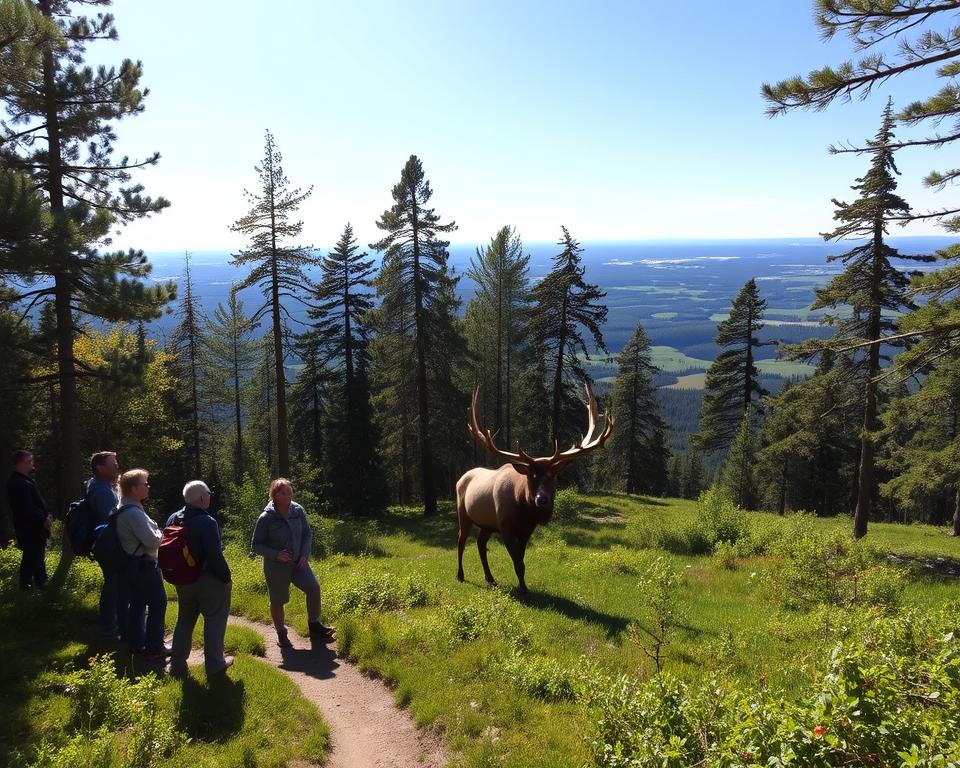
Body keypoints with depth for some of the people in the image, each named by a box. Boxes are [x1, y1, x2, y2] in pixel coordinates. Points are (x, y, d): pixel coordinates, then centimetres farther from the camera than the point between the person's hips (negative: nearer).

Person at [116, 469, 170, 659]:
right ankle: (155, 648, 5)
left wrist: (154, 533, 7)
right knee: (158, 604, 0)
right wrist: (160, 533, -6)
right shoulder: (134, 513, -24)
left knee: (137, 603, 18)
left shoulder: (123, 509, 8)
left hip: (132, 564, 10)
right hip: (143, 565, -10)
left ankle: (136, 643, 27)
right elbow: (152, 541, -25)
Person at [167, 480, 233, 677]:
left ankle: (177, 665, 25)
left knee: (184, 620, 19)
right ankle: (214, 664, 17)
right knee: (214, 620, 9)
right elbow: (215, 555, -26)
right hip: (209, 580, -7)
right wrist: (227, 578, -12)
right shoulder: (207, 523, -23)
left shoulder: (173, 519, 1)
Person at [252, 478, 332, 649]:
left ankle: (314, 624, 14)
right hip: (276, 566, -3)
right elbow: (257, 545, -11)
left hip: (298, 562, 4)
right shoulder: (266, 518, -19)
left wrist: (305, 553, -8)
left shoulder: (298, 510, -8)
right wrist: (276, 554, -25)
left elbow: (307, 533, 6)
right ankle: (281, 633, 29)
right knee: (278, 601, 7)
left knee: (314, 588, -7)